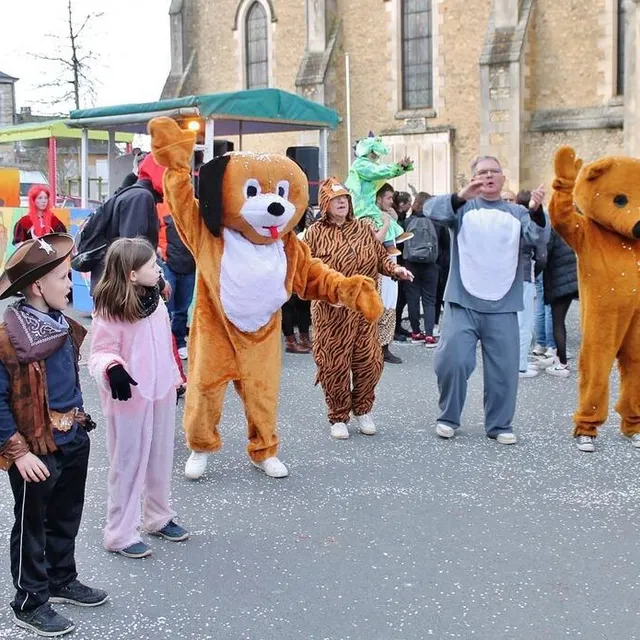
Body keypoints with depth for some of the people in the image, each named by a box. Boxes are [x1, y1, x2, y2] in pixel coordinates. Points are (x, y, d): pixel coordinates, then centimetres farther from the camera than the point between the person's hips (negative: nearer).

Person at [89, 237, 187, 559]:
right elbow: (100, 352, -20)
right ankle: (120, 533, 18)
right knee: (128, 464, 4)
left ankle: (158, 517, 37)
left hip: (161, 392, 7)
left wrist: (175, 377, 21)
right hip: (130, 396, -7)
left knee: (160, 459, 19)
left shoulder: (155, 300, 2)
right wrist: (112, 368, -42)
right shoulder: (109, 311, -20)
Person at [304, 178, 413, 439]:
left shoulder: (364, 229, 10)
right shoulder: (315, 233, -2)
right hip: (331, 311, -3)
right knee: (334, 364, 1)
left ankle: (362, 411, 26)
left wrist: (396, 269, -5)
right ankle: (338, 418, 16)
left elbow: (381, 257, 14)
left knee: (369, 361, 5)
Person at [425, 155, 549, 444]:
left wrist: (536, 211, -27)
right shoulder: (463, 207, 6)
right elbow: (432, 209, -12)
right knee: (452, 361, -7)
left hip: (503, 308, 2)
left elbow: (538, 236, -6)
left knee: (504, 369, 5)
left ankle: (500, 425, 20)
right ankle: (448, 418, 14)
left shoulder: (517, 213, 11)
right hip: (462, 304, -2)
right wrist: (460, 196, -31)